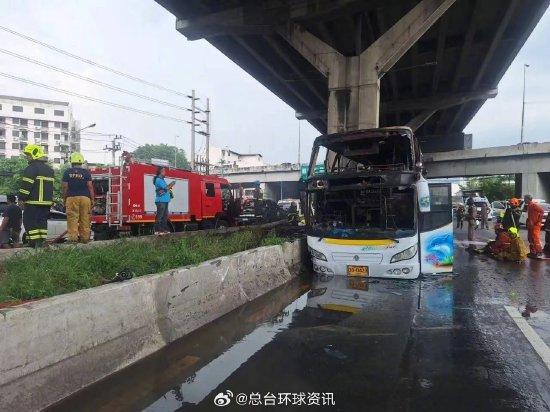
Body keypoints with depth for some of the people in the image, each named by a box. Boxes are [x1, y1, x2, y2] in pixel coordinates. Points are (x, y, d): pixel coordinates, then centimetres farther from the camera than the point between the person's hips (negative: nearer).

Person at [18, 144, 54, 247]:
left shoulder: (31, 168, -11)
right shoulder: (49, 169, 17)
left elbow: (26, 186, -14)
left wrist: (21, 199, -8)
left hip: (33, 202, -8)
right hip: (47, 201, 8)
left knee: (30, 222, -2)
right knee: (42, 222, 12)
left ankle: (34, 243, -7)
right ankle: (41, 242, 12)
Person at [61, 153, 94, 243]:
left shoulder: (67, 172, 4)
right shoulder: (86, 172, 2)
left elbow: (64, 187, 3)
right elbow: (90, 187, -1)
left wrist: (64, 199, 12)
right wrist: (92, 199, 4)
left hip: (71, 198, 0)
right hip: (85, 197, 0)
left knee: (72, 219, 2)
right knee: (85, 219, 4)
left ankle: (73, 237, -1)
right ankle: (85, 237, 6)